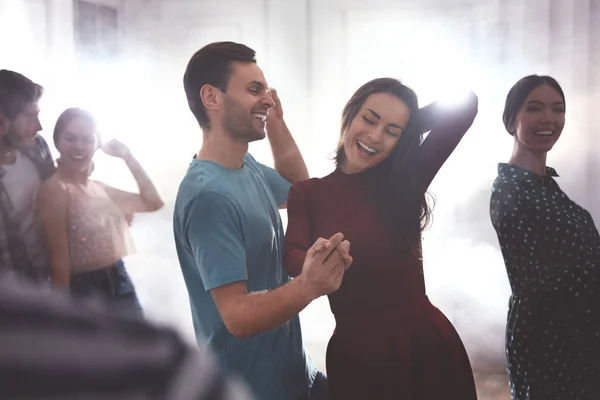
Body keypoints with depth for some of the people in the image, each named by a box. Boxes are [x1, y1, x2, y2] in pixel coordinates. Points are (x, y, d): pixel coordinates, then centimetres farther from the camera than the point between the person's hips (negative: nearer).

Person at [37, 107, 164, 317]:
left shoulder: (99, 188, 10)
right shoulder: (54, 189, -12)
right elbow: (59, 259, -16)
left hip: (121, 284, 7)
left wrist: (127, 156, 12)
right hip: (85, 290, -7)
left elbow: (153, 202, 17)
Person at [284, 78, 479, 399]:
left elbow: (466, 105, -7)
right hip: (355, 354, 0)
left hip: (428, 346, 0)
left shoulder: (406, 181, -1)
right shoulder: (308, 194, 1)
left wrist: (405, 124, 4)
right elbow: (293, 254, -16)